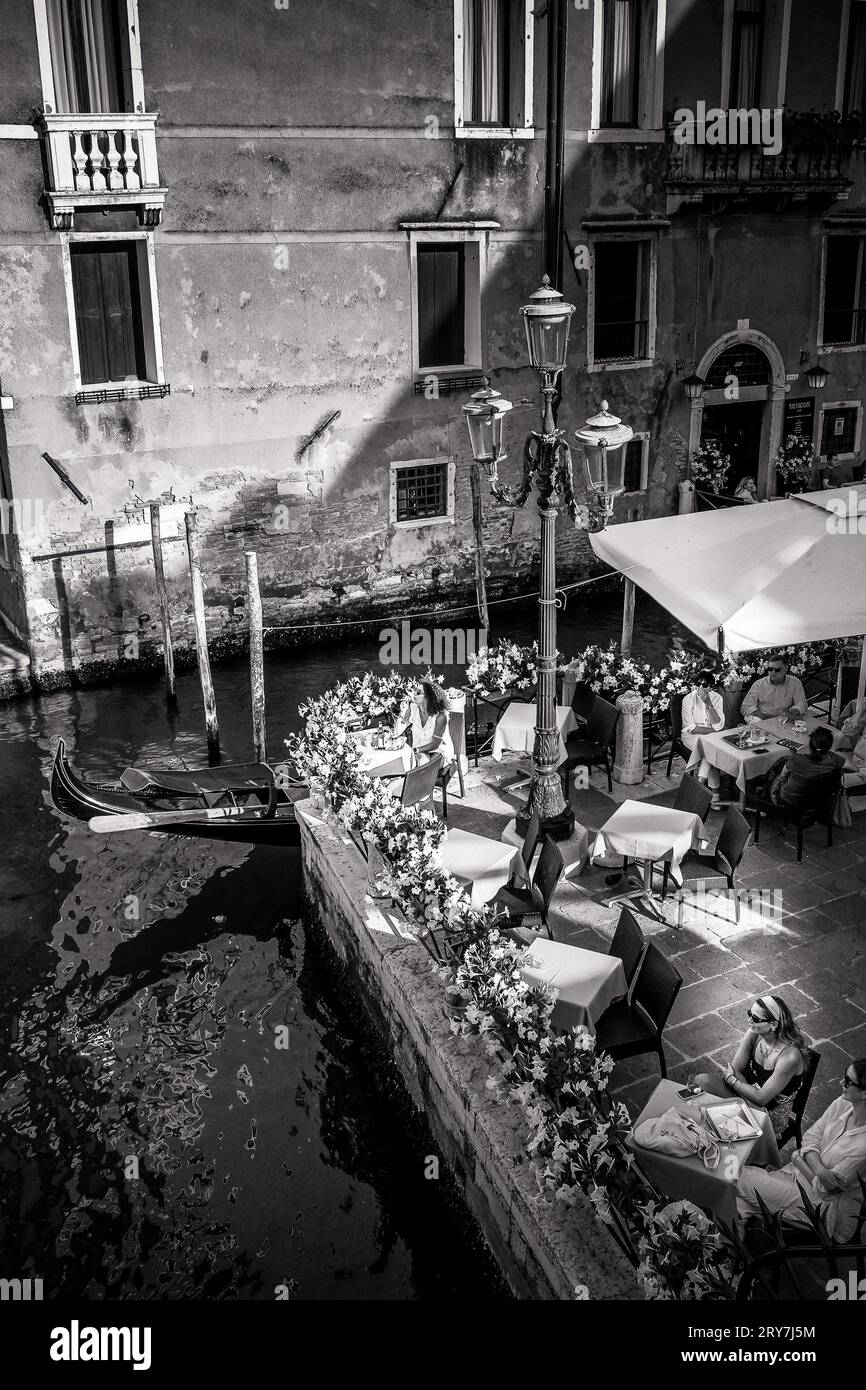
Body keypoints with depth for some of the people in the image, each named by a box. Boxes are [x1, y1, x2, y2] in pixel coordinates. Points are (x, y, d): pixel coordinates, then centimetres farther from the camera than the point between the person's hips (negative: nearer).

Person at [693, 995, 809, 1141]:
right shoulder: (754, 1032, -12)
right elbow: (735, 1069, -3)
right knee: (702, 1080, -21)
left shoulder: (790, 1056, -30)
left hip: (773, 1113, -6)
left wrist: (732, 1080, -12)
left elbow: (761, 1098, -24)